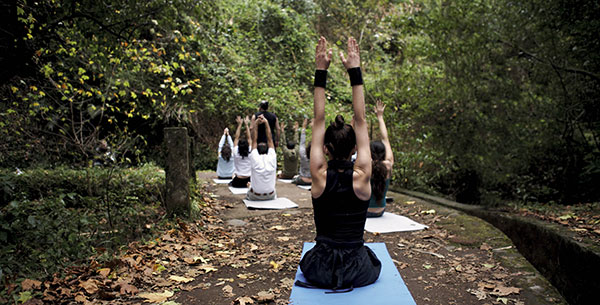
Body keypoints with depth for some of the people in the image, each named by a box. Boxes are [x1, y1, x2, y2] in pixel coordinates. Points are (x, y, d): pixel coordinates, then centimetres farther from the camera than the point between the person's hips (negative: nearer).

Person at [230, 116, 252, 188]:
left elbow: (236, 138, -4)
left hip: (237, 183, 2)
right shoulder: (250, 153, -8)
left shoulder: (236, 153, -10)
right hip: (249, 180, -2)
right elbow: (249, 138, -2)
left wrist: (239, 125, 0)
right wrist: (246, 125, 1)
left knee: (231, 183, 33)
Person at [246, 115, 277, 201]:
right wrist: (266, 122, -2)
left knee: (248, 194, 33)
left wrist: (256, 123, -6)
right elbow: (270, 139, -4)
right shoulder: (272, 158, -12)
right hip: (270, 196, 0)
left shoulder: (254, 158, -15)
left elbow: (254, 140, -6)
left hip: (255, 197, 0)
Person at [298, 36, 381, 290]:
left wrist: (321, 72, -11)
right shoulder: (361, 176, -15)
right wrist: (355, 72, -11)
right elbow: (360, 120, -12)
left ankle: (323, 281, 21)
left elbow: (318, 121, -11)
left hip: (320, 270, 2)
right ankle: (349, 281, 19)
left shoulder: (320, 176, -14)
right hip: (357, 271, -1)